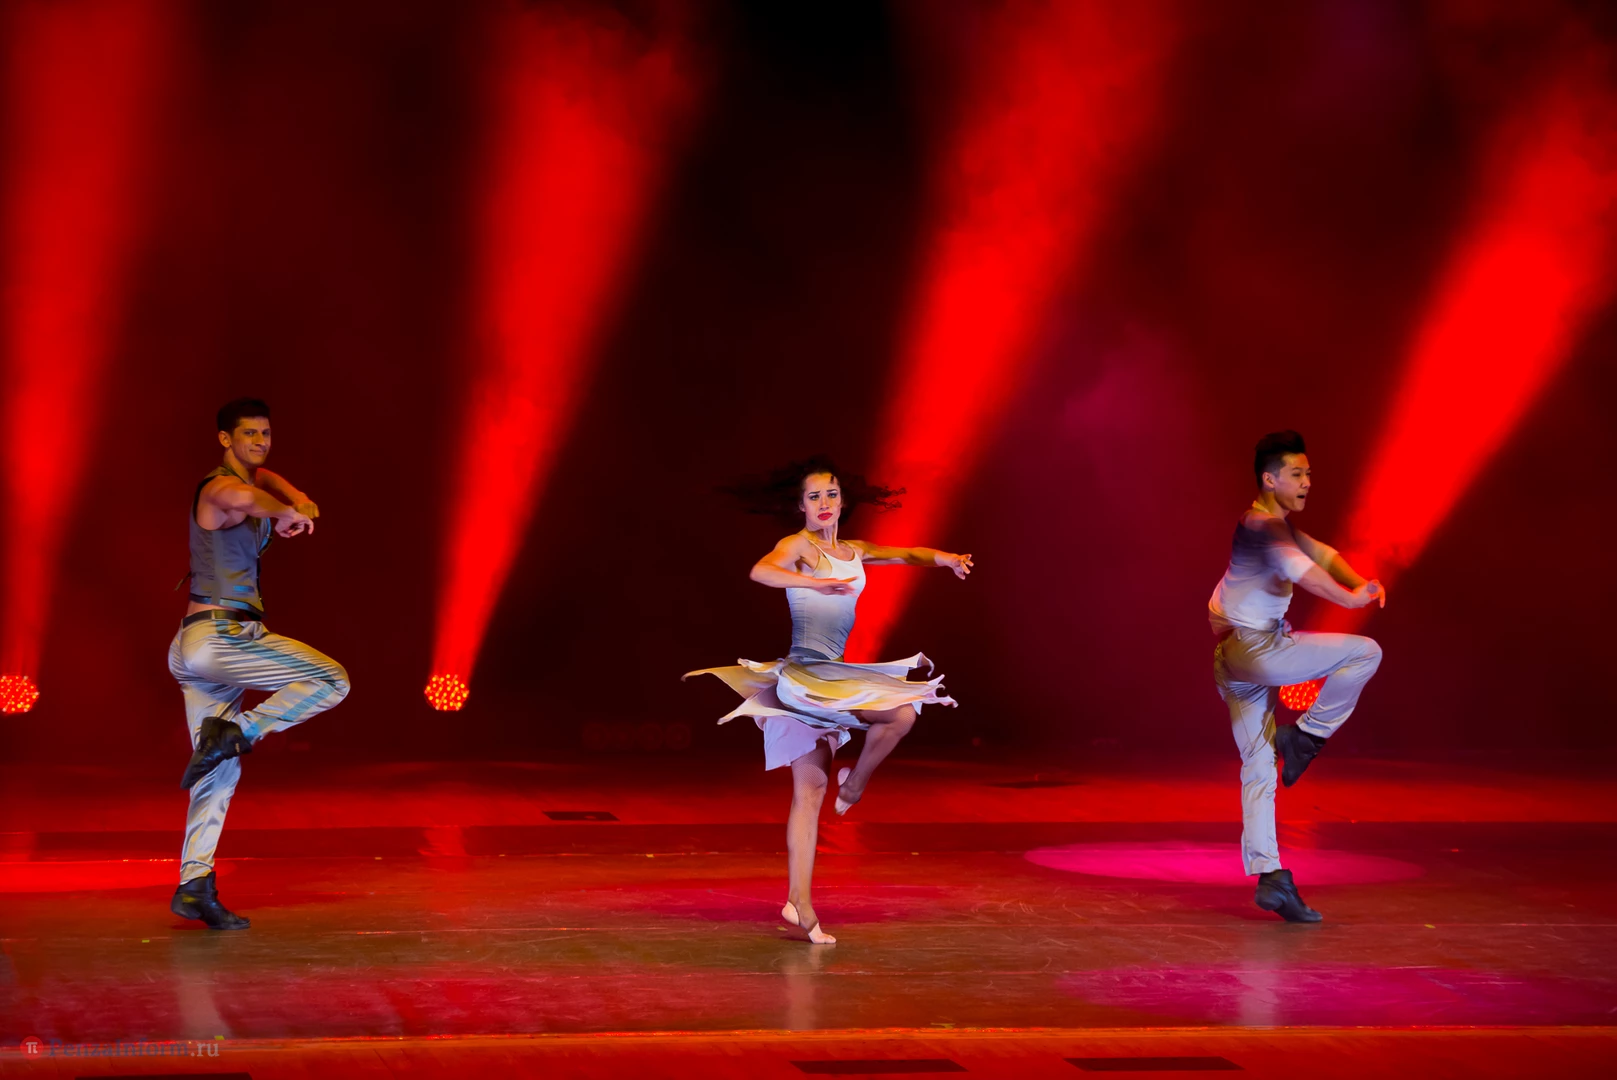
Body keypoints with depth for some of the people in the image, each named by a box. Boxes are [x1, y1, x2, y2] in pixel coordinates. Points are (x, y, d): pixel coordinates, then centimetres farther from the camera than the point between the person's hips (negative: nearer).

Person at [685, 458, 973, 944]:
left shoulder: (853, 552, 17)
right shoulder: (799, 545, -6)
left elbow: (905, 554, 17)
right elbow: (761, 570, -25)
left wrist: (944, 557, -3)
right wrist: (816, 583, -40)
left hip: (828, 679, 7)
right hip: (803, 673, -7)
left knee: (810, 791, 4)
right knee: (900, 712, -20)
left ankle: (799, 903, 4)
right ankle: (854, 783, 3)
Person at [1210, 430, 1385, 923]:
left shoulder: (1277, 525, 19)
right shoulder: (1260, 526, -15)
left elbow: (1319, 553, 17)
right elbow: (1299, 569, -31)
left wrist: (1360, 583, 1)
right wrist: (1352, 599, -33)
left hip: (1237, 661, 10)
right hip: (1254, 648, -10)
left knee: (1259, 769, 6)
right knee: (1365, 652, -7)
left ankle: (1269, 878, 5)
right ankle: (1304, 735, -1)